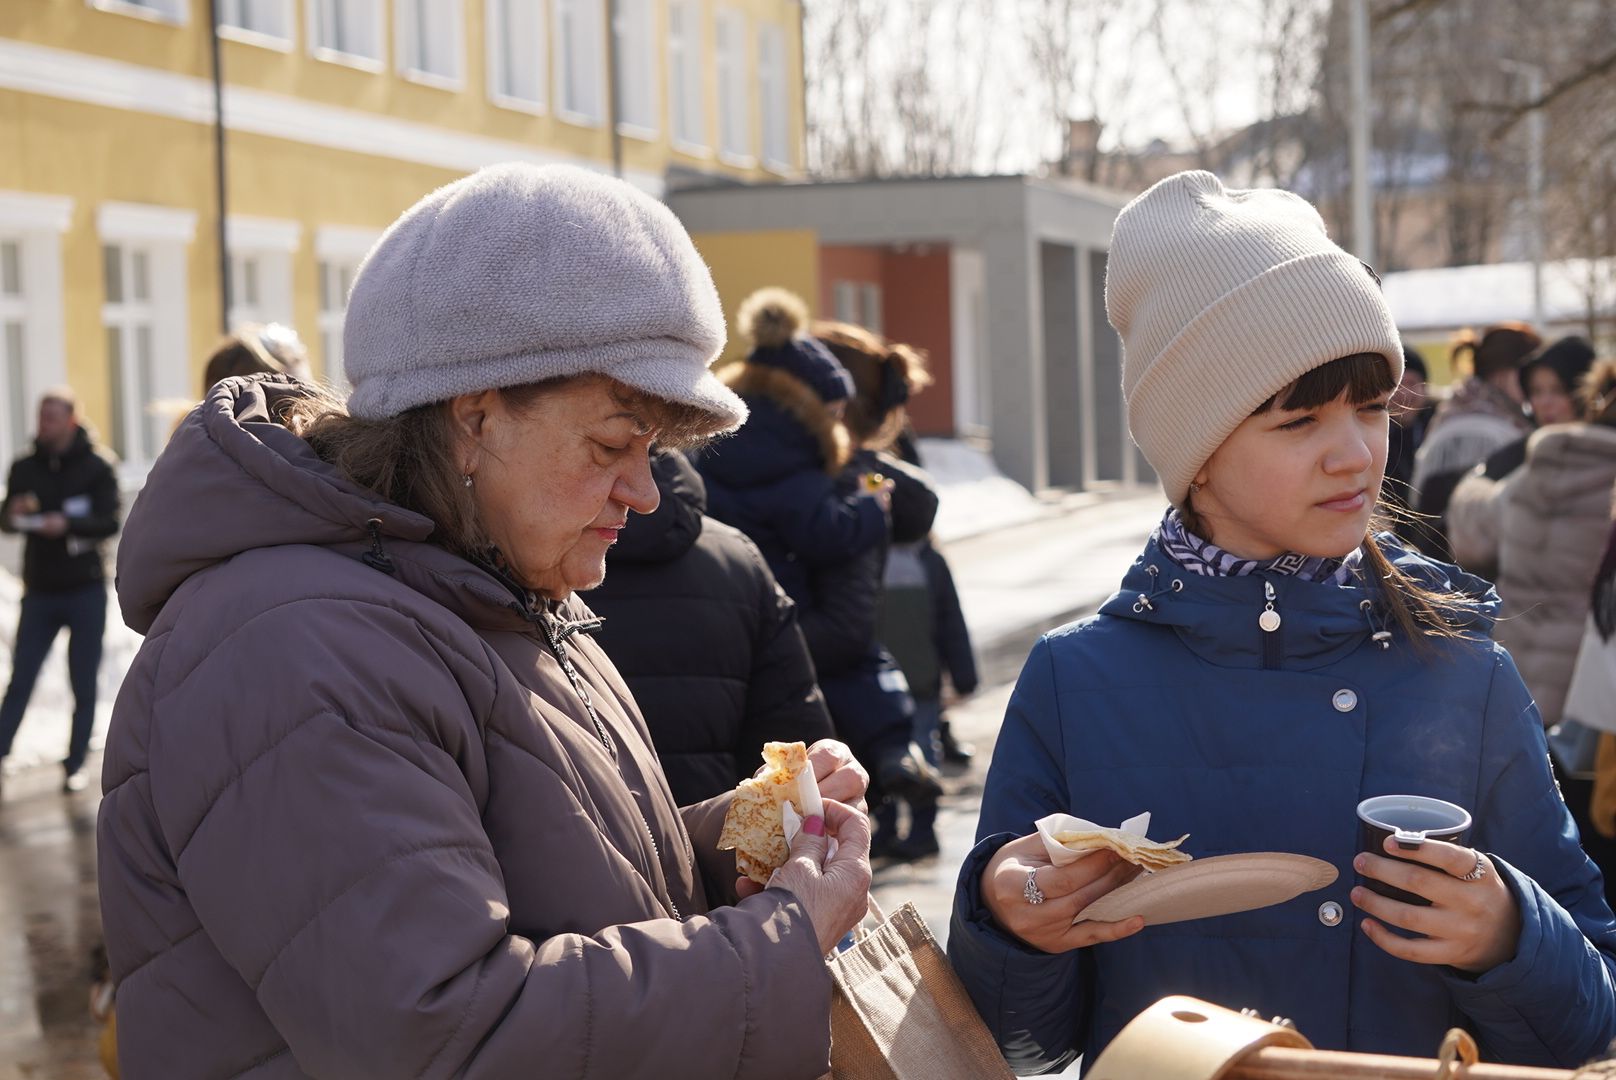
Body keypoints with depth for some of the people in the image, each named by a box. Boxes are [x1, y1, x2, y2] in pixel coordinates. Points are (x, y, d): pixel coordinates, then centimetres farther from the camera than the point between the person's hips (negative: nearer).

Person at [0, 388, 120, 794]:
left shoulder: (96, 467, -4)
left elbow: (110, 522, -12)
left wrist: (67, 524, -29)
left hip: (86, 592, -2)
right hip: (39, 590, 2)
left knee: (84, 685, 4)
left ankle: (75, 765, 11)